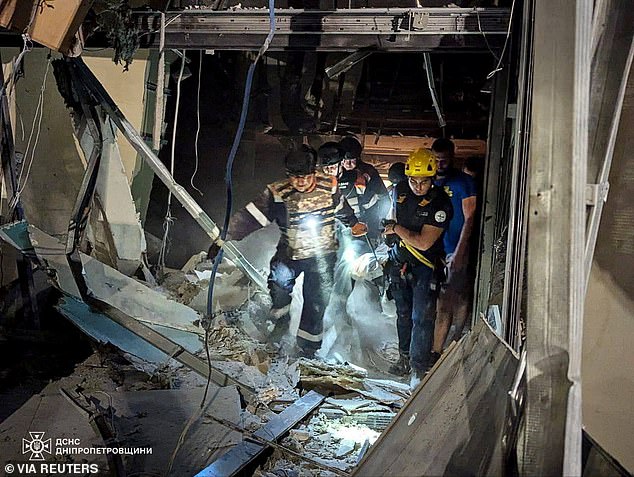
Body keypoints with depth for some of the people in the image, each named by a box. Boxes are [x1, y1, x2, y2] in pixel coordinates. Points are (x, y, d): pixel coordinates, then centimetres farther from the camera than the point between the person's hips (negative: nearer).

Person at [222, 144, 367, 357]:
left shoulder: (329, 188, -11)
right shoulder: (277, 194, -17)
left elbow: (342, 209, 11)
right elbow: (249, 217, -19)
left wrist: (354, 224, 27)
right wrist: (224, 238, -28)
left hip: (322, 254, 0)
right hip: (290, 252, 0)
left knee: (316, 301, 1)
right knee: (279, 280, -19)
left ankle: (307, 348, 19)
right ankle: (282, 321, 12)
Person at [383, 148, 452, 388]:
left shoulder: (440, 204, -22)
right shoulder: (400, 190, -3)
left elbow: (423, 243, -25)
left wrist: (397, 229, -17)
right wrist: (389, 228, 5)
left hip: (424, 266, -6)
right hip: (399, 260, 6)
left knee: (421, 318, -6)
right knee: (403, 314, 17)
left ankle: (419, 368, 5)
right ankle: (404, 357, 32)